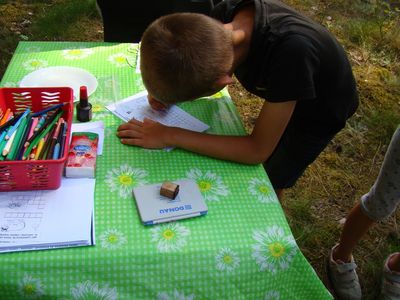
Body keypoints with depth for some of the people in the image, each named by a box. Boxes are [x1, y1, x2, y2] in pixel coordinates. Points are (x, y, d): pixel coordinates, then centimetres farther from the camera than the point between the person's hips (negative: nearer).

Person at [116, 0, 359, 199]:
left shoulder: (289, 52, -48)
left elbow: (258, 150, -37)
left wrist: (169, 136, -36)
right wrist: (168, 90, -24)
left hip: (321, 112, -5)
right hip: (284, 95, 5)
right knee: (267, 166, 22)